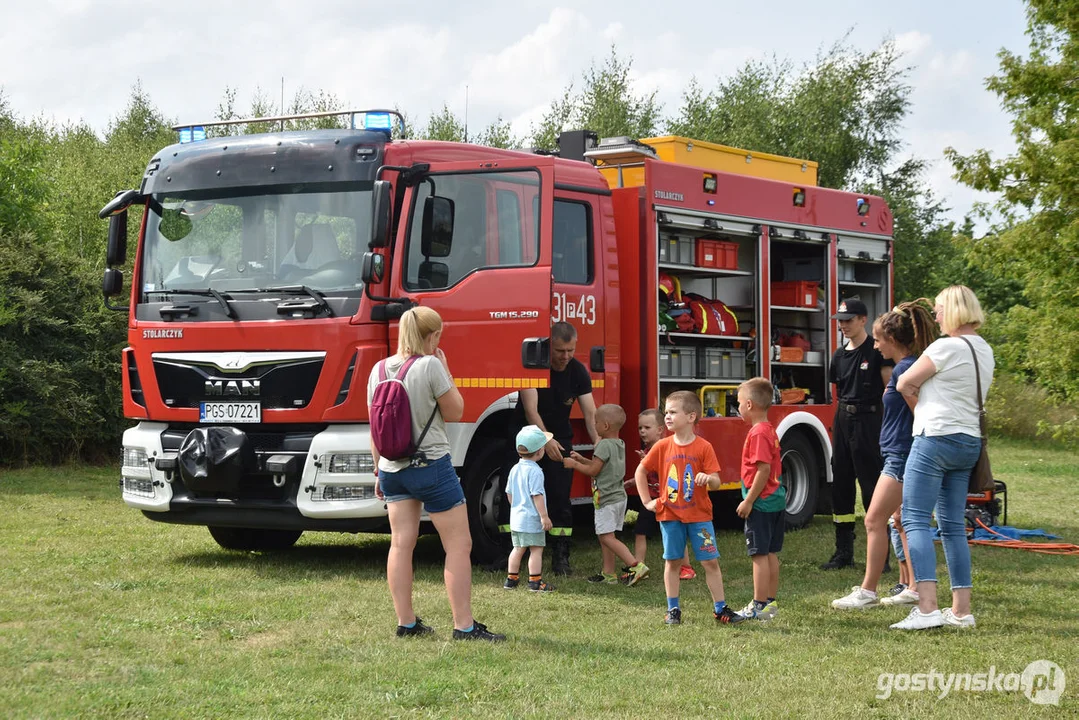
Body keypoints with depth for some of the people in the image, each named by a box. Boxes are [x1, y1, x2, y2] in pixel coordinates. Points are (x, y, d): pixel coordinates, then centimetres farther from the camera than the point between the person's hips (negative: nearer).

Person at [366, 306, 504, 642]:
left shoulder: (379, 370, 5)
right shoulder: (430, 366, -14)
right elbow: (454, 412, -6)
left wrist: (379, 469, 18)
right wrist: (446, 371, 1)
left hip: (392, 467, 7)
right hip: (431, 465, -7)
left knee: (401, 543, 8)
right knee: (459, 544, -1)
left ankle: (406, 623, 10)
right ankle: (464, 625, -2)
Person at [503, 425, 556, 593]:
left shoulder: (515, 469, 8)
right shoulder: (535, 471, -17)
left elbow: (509, 493, 15)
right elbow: (537, 495, -20)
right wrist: (544, 516, -17)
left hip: (516, 516, 8)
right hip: (532, 519, -8)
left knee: (518, 548, 16)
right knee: (536, 549, 0)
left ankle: (511, 579, 21)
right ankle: (535, 582, 0)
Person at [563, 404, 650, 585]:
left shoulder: (604, 445, -16)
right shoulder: (619, 444, 13)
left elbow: (593, 471, -14)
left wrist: (574, 464, -1)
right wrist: (582, 459, 21)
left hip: (606, 499, -10)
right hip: (619, 496, 10)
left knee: (606, 536, -9)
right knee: (604, 536, 14)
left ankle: (636, 566, -17)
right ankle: (608, 573, 14)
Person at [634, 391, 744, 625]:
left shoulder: (704, 447, -6)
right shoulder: (662, 447, 1)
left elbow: (716, 483, -8)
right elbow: (640, 472, 11)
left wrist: (708, 478, -31)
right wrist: (647, 501, 6)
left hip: (699, 515, -2)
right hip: (670, 515, 2)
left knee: (710, 562, -1)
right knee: (673, 562, 6)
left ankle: (721, 609, 7)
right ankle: (673, 609, 15)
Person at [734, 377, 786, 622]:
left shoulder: (758, 433, -17)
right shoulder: (770, 430, 13)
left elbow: (763, 469, -23)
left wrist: (748, 501, -20)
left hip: (761, 502, -10)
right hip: (776, 500, 10)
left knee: (759, 554, -6)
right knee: (771, 553, 14)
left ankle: (759, 606, -3)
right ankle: (770, 602, 20)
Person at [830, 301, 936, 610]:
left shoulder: (904, 369, -16)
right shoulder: (909, 367, 14)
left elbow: (920, 412, -19)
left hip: (902, 456, -11)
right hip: (901, 456, 11)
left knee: (874, 520, -9)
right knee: (902, 521, 14)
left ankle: (867, 591, -7)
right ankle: (915, 588, 19)